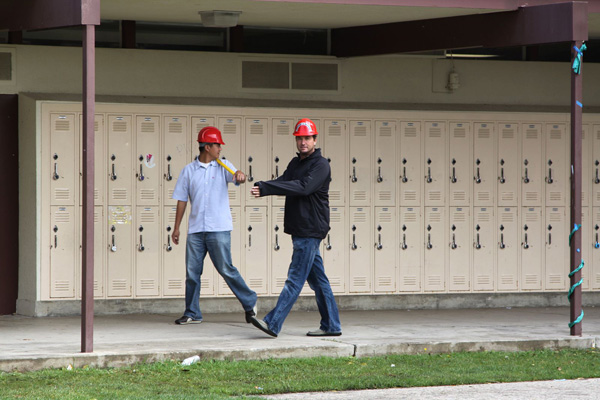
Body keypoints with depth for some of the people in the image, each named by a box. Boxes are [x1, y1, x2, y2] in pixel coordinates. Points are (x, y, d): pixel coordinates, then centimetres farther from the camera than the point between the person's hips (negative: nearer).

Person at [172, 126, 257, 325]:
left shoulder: (223, 167, 6)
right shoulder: (189, 170, 9)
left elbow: (236, 177, -12)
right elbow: (182, 200, 11)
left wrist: (240, 175, -36)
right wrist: (176, 227, 8)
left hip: (219, 229, -2)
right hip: (195, 230, 2)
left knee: (226, 269, -5)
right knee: (192, 271, 3)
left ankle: (250, 303, 9)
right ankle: (192, 313, 11)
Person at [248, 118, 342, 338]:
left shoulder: (320, 165, -9)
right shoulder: (296, 163, 16)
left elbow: (303, 187, -24)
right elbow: (284, 182, 2)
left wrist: (266, 188, -28)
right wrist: (263, 187, -21)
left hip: (311, 230, -9)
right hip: (299, 229, 9)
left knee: (295, 278, -10)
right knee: (317, 279, 11)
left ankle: (272, 323, -16)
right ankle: (331, 326, 16)